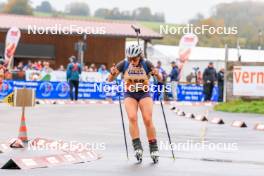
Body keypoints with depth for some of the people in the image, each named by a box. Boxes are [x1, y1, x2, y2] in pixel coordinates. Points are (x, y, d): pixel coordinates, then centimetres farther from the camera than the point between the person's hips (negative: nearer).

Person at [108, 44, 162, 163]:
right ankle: (137, 148, -22)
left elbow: (160, 79, -11)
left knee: (148, 120, -12)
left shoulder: (146, 64, -13)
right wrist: (112, 73, -32)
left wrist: (156, 74, -34)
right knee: (132, 118, -21)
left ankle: (154, 149, -1)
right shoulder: (124, 64, -11)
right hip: (129, 95, 0)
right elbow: (110, 80, -10)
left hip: (144, 94, 0)